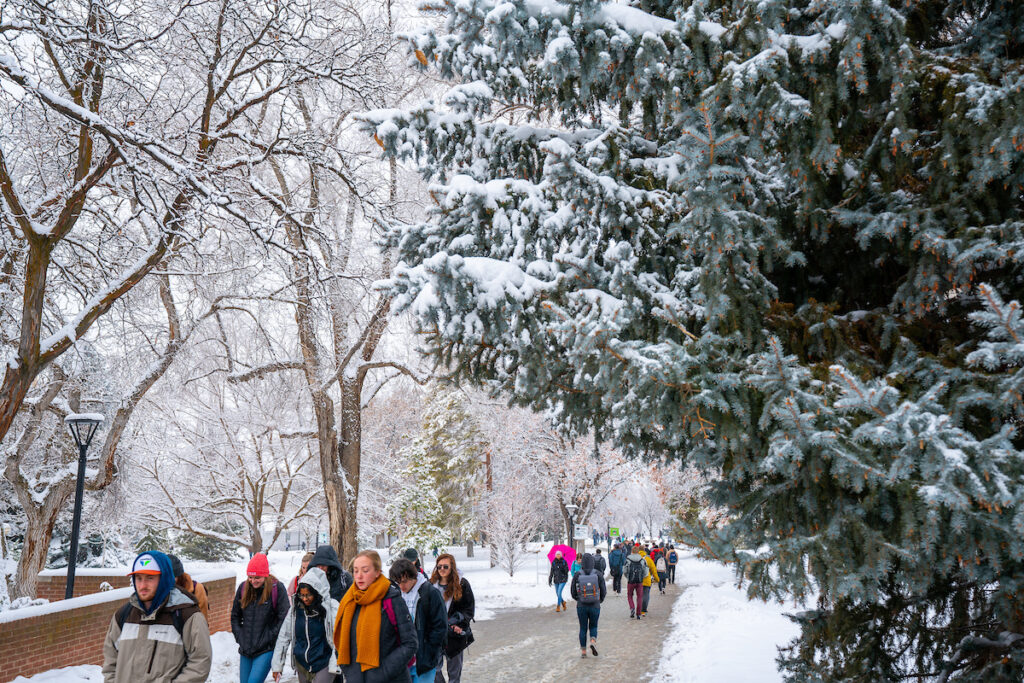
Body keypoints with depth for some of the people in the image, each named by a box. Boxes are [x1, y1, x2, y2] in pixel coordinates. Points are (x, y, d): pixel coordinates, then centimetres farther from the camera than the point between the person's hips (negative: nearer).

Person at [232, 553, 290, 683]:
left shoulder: (277, 589, -9)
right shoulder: (243, 588, 4)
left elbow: (283, 619, -9)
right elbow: (235, 616, 16)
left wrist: (268, 639, -10)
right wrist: (239, 636, 6)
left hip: (266, 650, -5)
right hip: (245, 649, 5)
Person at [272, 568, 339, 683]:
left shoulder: (331, 607, -9)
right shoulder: (296, 608, 3)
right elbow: (284, 636, 8)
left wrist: (334, 665, -15)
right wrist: (277, 665, 8)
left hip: (324, 664, -4)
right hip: (302, 664, 5)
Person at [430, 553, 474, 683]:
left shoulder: (462, 584, -1)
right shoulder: (432, 585, 6)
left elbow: (469, 609, 1)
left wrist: (457, 623, -14)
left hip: (456, 635, -1)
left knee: (454, 672, 7)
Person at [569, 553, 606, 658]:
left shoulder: (577, 575, -8)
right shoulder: (598, 574, -8)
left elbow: (573, 592, -1)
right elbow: (603, 591, -2)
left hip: (581, 606, 0)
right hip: (595, 606, 0)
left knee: (583, 628, 13)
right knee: (593, 626, 20)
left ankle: (583, 651, 14)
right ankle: (593, 641, -7)